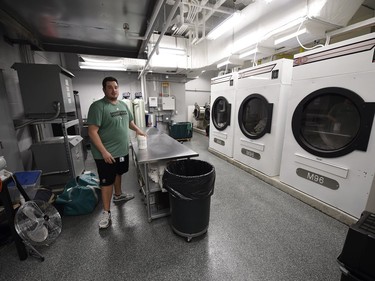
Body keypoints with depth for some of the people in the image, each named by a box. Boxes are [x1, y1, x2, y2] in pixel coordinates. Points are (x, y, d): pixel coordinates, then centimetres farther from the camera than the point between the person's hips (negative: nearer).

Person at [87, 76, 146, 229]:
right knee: (107, 181, 4)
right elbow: (92, 132, -20)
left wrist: (138, 130, 4)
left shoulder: (123, 105, 7)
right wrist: (104, 151, -24)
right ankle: (106, 212, 20)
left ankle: (118, 195, 46)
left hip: (122, 151, 7)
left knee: (118, 174, 24)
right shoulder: (98, 106, -16)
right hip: (106, 154, -7)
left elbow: (129, 121, 21)